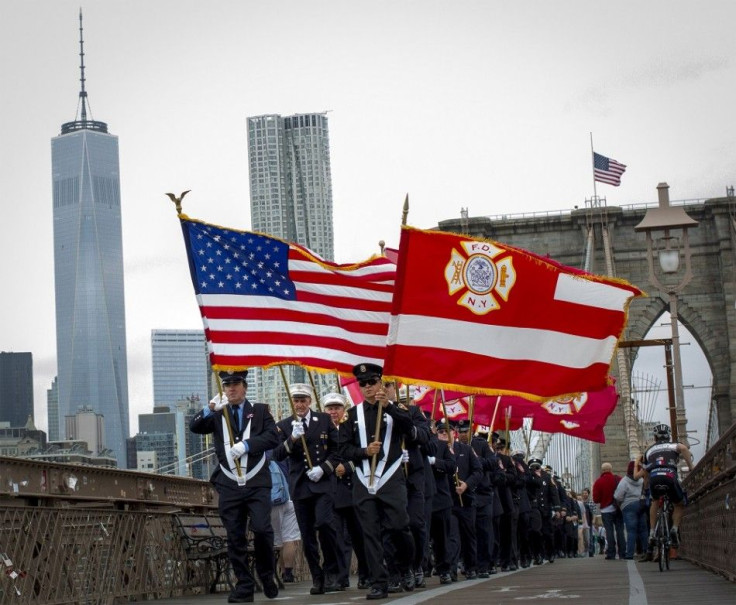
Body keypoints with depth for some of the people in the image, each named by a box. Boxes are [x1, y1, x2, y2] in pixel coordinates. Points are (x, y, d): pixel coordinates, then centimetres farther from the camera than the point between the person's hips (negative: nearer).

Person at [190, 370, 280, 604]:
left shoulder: (260, 411, 12)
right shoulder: (218, 414, 17)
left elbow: (273, 437, -2)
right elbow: (195, 427, 1)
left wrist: (246, 445, -15)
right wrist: (210, 410, -16)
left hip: (256, 482, -2)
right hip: (229, 485, 2)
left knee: (262, 529, -14)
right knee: (235, 538, 2)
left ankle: (267, 576, 7)